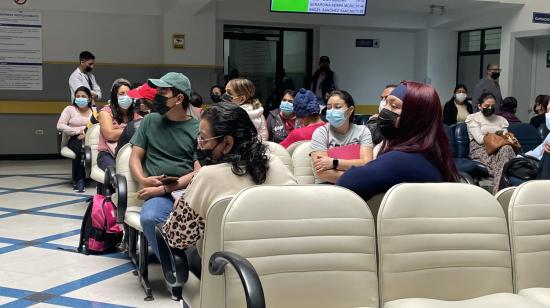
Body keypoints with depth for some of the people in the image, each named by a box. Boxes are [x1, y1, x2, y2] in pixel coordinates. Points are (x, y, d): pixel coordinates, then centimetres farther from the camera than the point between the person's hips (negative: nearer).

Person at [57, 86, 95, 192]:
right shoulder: (69, 109, 11)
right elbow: (60, 126, -1)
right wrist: (78, 131, -10)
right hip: (75, 139, -1)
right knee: (80, 150, -37)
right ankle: (79, 180, -23)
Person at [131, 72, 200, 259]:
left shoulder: (197, 128, 7)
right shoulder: (150, 121, 16)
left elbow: (199, 171, 0)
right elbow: (135, 157, 17)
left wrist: (163, 189, -10)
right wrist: (142, 179, -5)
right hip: (159, 193, 2)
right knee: (149, 218, -33)